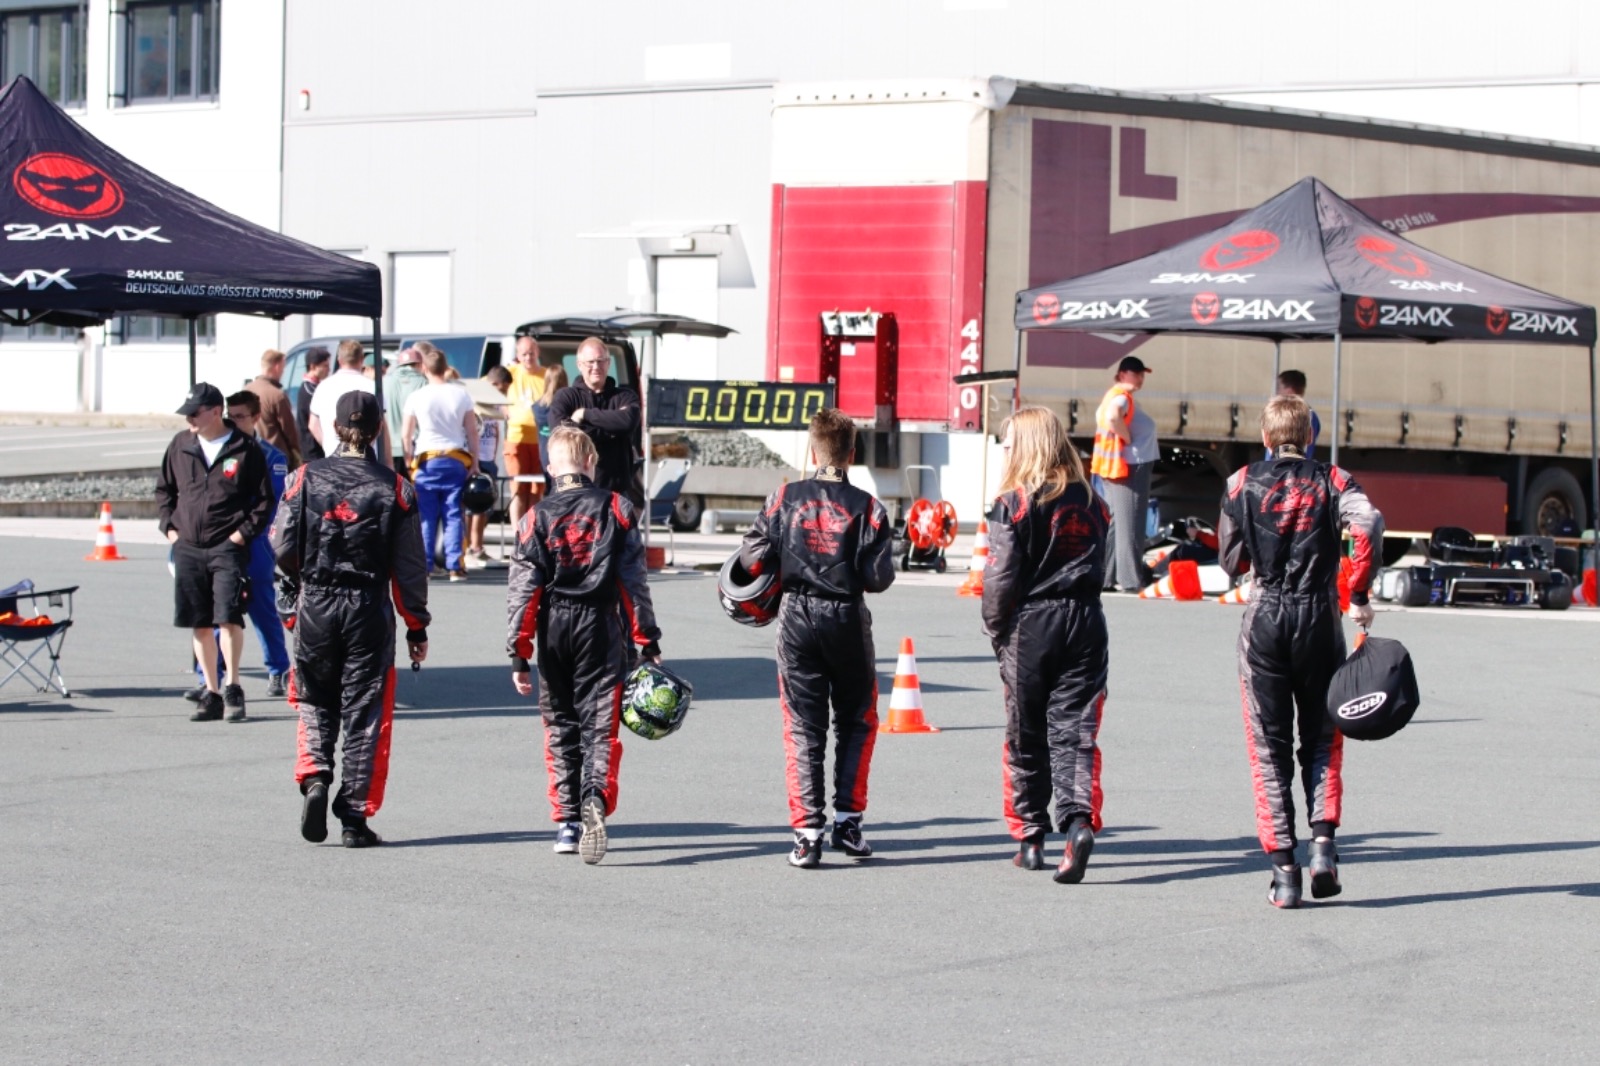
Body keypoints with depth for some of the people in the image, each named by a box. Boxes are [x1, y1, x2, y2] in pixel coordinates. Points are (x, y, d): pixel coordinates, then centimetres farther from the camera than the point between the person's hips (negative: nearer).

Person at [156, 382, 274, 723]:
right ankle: (211, 693, 14)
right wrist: (169, 526, 9)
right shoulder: (181, 446, 9)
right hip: (187, 549, 4)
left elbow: (265, 499, 3)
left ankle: (231, 686, -5)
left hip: (228, 547, -4)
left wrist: (244, 532, -6)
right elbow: (164, 489, 21)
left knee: (228, 616, -17)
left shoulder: (245, 450, -2)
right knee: (199, 624, 7)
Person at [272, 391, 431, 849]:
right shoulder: (395, 488, -4)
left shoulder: (306, 478, -4)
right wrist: (417, 626, 7)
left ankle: (314, 779, -6)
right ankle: (355, 818, 5)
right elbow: (409, 566, -2)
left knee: (315, 701, 18)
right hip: (370, 610, -1)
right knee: (365, 712, 5)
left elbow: (283, 547, -3)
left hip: (315, 607, 1)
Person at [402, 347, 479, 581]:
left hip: (426, 460, -1)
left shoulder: (416, 397, -3)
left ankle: (424, 566, 0)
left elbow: (406, 435, 0)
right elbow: (472, 431, 3)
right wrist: (474, 461, 10)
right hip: (456, 459, 1)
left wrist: (408, 459, 13)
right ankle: (454, 566, -3)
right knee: (453, 515, 2)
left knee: (426, 517, 3)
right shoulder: (461, 394, 1)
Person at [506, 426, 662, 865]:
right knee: (600, 723, -2)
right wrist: (648, 641, 4)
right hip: (602, 627, -1)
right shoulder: (616, 509, -1)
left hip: (554, 630, 1)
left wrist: (518, 654, 2)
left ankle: (566, 821, 13)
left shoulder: (537, 517, 0)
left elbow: (523, 590, -2)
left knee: (560, 727, 13)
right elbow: (634, 580, -1)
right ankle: (596, 798, -28)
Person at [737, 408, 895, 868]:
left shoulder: (785, 499, -3)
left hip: (797, 616, 1)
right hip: (848, 620, -1)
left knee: (803, 728, 5)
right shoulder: (866, 507, -6)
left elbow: (753, 560, -6)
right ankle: (847, 821, 12)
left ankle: (807, 833, -3)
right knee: (856, 722, 17)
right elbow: (879, 578, -10)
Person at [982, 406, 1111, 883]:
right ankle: (1079, 820, -20)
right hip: (1084, 620, 3)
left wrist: (995, 628, 2)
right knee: (1075, 728, 1)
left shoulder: (1014, 503, -9)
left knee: (1026, 735, 9)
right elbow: (1099, 563, 11)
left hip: (1031, 624, -3)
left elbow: (1001, 576, -10)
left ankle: (1030, 837, 15)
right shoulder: (1089, 501, 6)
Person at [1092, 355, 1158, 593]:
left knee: (1115, 524, 12)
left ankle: (1106, 577, 13)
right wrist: (1127, 438, -19)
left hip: (1117, 469, 10)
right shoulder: (1122, 397, -14)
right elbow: (1112, 417, -34)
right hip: (1130, 467, -10)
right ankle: (1131, 580, -9)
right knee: (1129, 525, -9)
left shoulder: (1114, 395, 16)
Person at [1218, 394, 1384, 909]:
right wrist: (1358, 595, -11)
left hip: (1264, 617, 0)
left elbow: (1231, 560, 5)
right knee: (1322, 740, 14)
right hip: (1319, 616, 0)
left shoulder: (1242, 483, 3)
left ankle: (1283, 869, -3)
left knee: (1269, 748, 4)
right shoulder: (1333, 480, 3)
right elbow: (1369, 523, -17)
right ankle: (1322, 839, -7)